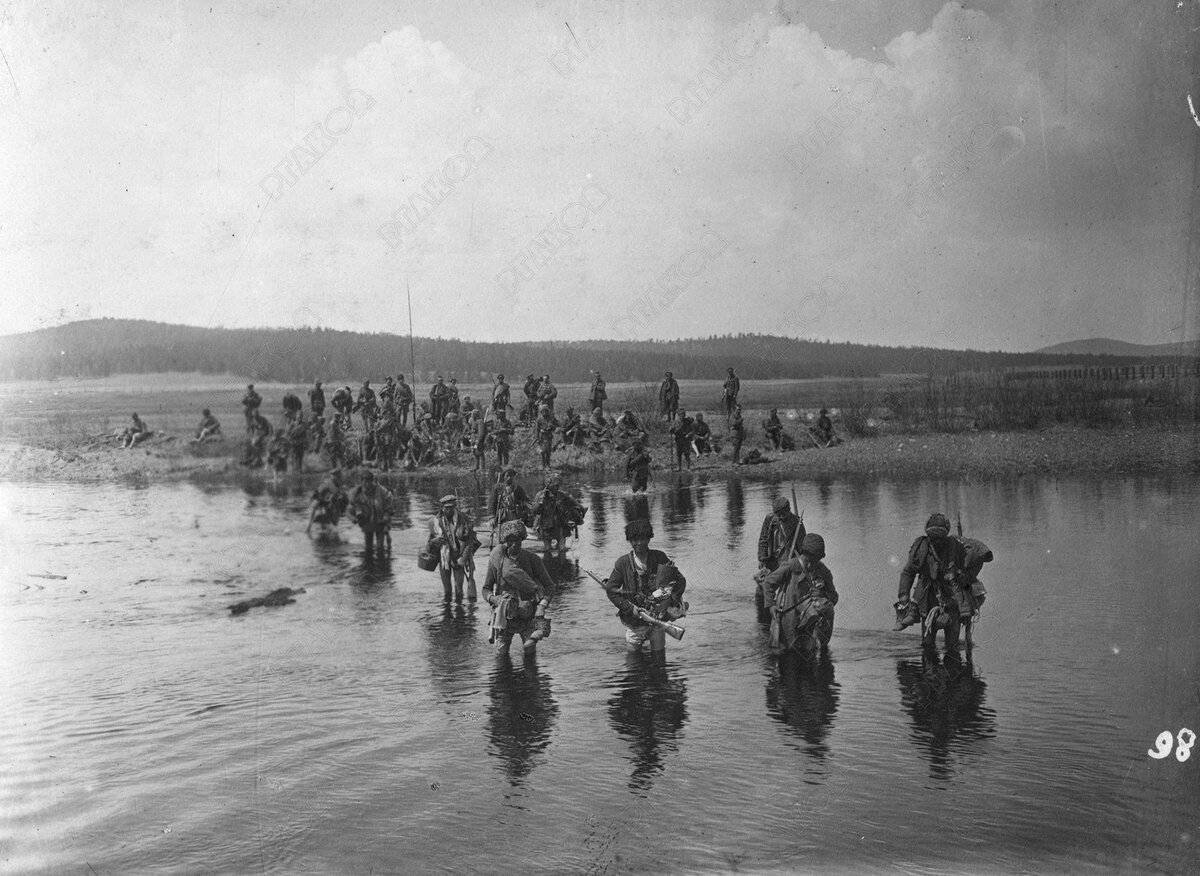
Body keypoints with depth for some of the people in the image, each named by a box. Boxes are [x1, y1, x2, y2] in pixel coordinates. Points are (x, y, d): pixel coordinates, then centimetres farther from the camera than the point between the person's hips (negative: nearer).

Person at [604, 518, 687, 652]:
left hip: (657, 619, 1)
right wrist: (631, 609, -15)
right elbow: (610, 589, -6)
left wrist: (673, 600, -14)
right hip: (634, 621, -1)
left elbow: (680, 580, 1)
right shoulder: (623, 563, -6)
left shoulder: (659, 558, -3)